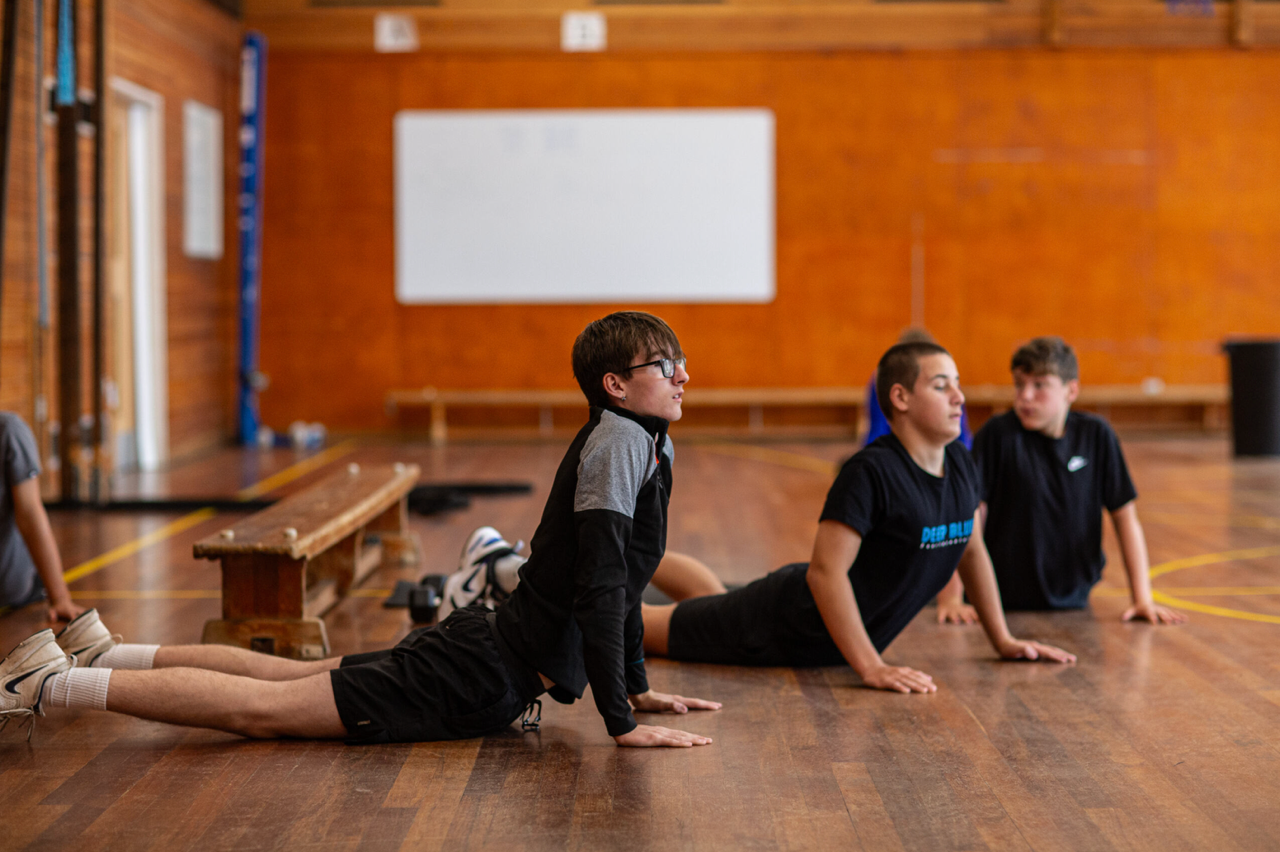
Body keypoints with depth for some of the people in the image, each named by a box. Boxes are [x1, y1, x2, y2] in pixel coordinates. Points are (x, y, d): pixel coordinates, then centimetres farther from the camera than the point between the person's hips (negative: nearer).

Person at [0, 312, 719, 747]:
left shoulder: (652, 445, 13)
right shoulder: (620, 441, -18)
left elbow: (621, 577, 24)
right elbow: (599, 586, -25)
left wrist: (637, 686, 23)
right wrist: (620, 721, -24)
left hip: (487, 646, 10)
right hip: (488, 677, -10)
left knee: (289, 675, 19)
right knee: (261, 707, -9)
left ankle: (109, 654, 29)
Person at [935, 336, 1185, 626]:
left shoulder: (1096, 436, -2)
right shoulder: (998, 434, -11)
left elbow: (1125, 516, 3)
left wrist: (1143, 599, -1)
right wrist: (950, 598, -19)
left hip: (1072, 602, 3)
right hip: (1003, 607, -3)